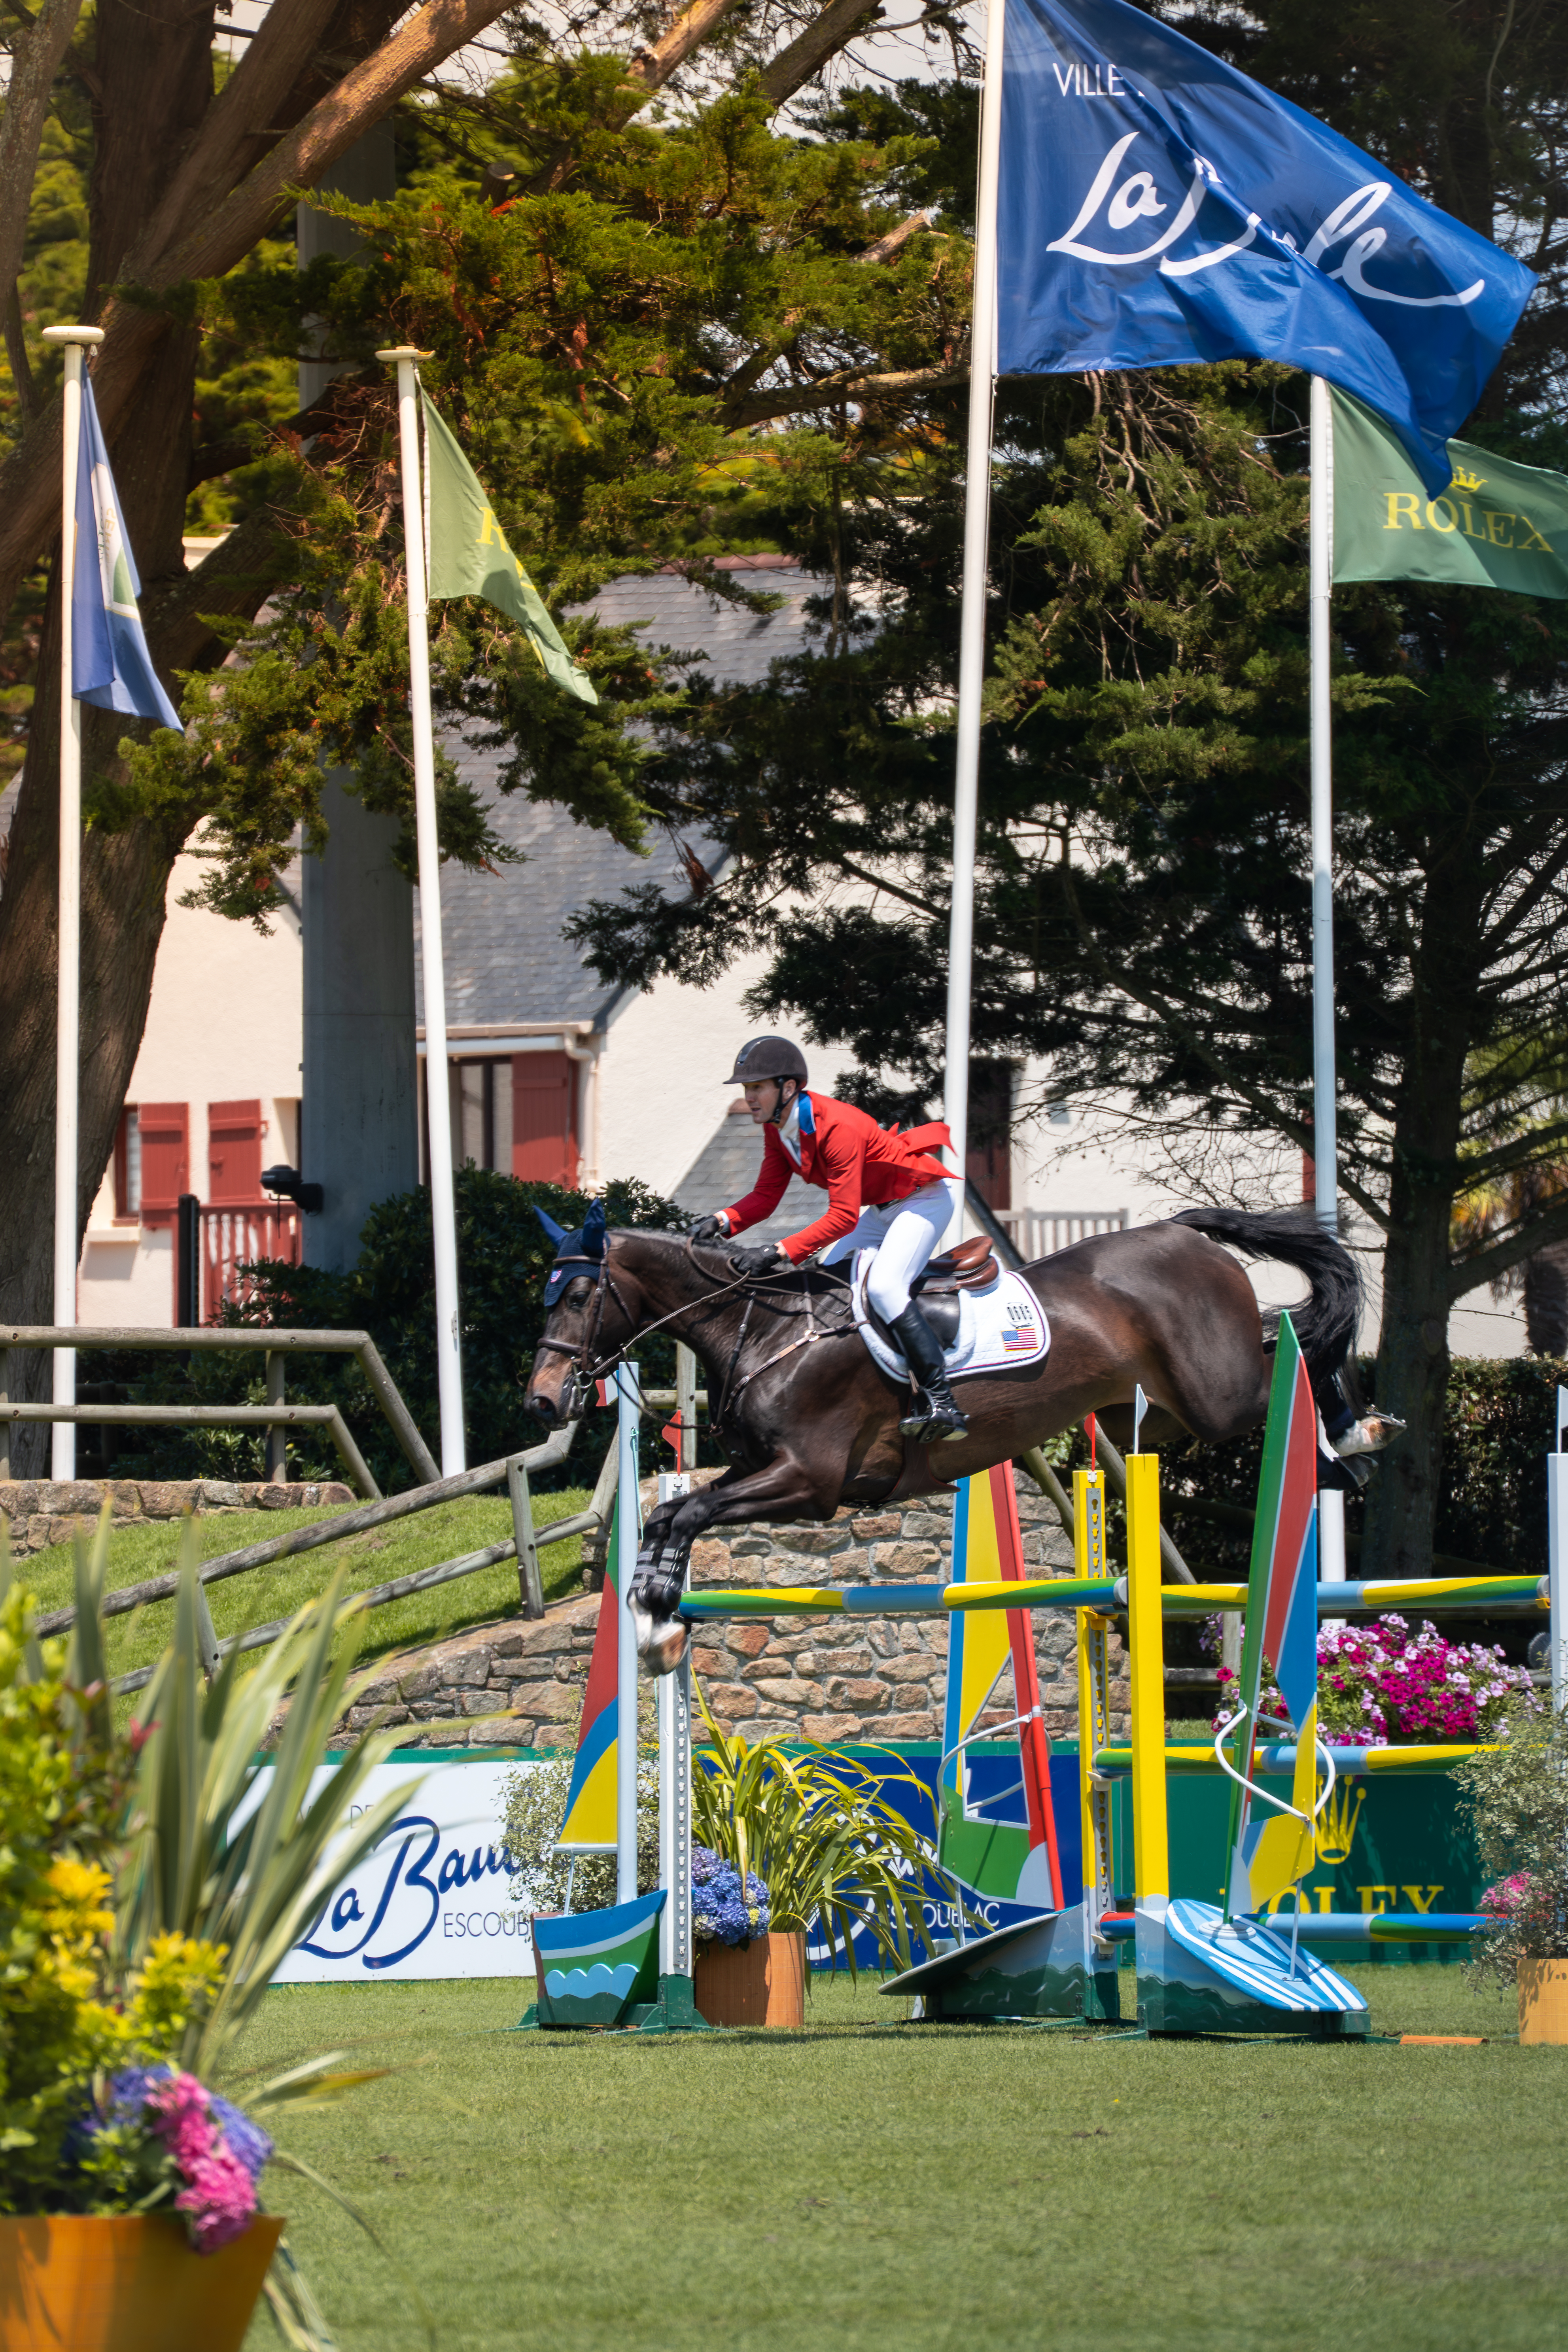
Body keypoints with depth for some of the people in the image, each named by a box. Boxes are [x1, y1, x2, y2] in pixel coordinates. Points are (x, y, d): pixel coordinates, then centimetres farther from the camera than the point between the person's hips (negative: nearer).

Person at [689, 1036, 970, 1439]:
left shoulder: (838, 1127, -34)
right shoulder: (777, 1129, -5)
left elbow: (843, 1217, -37)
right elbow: (766, 1195, -2)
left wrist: (780, 1253, -45)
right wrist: (723, 1222, -22)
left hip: (927, 1197, -10)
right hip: (882, 1207, 10)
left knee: (883, 1286, -25)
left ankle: (941, 1403, -25)